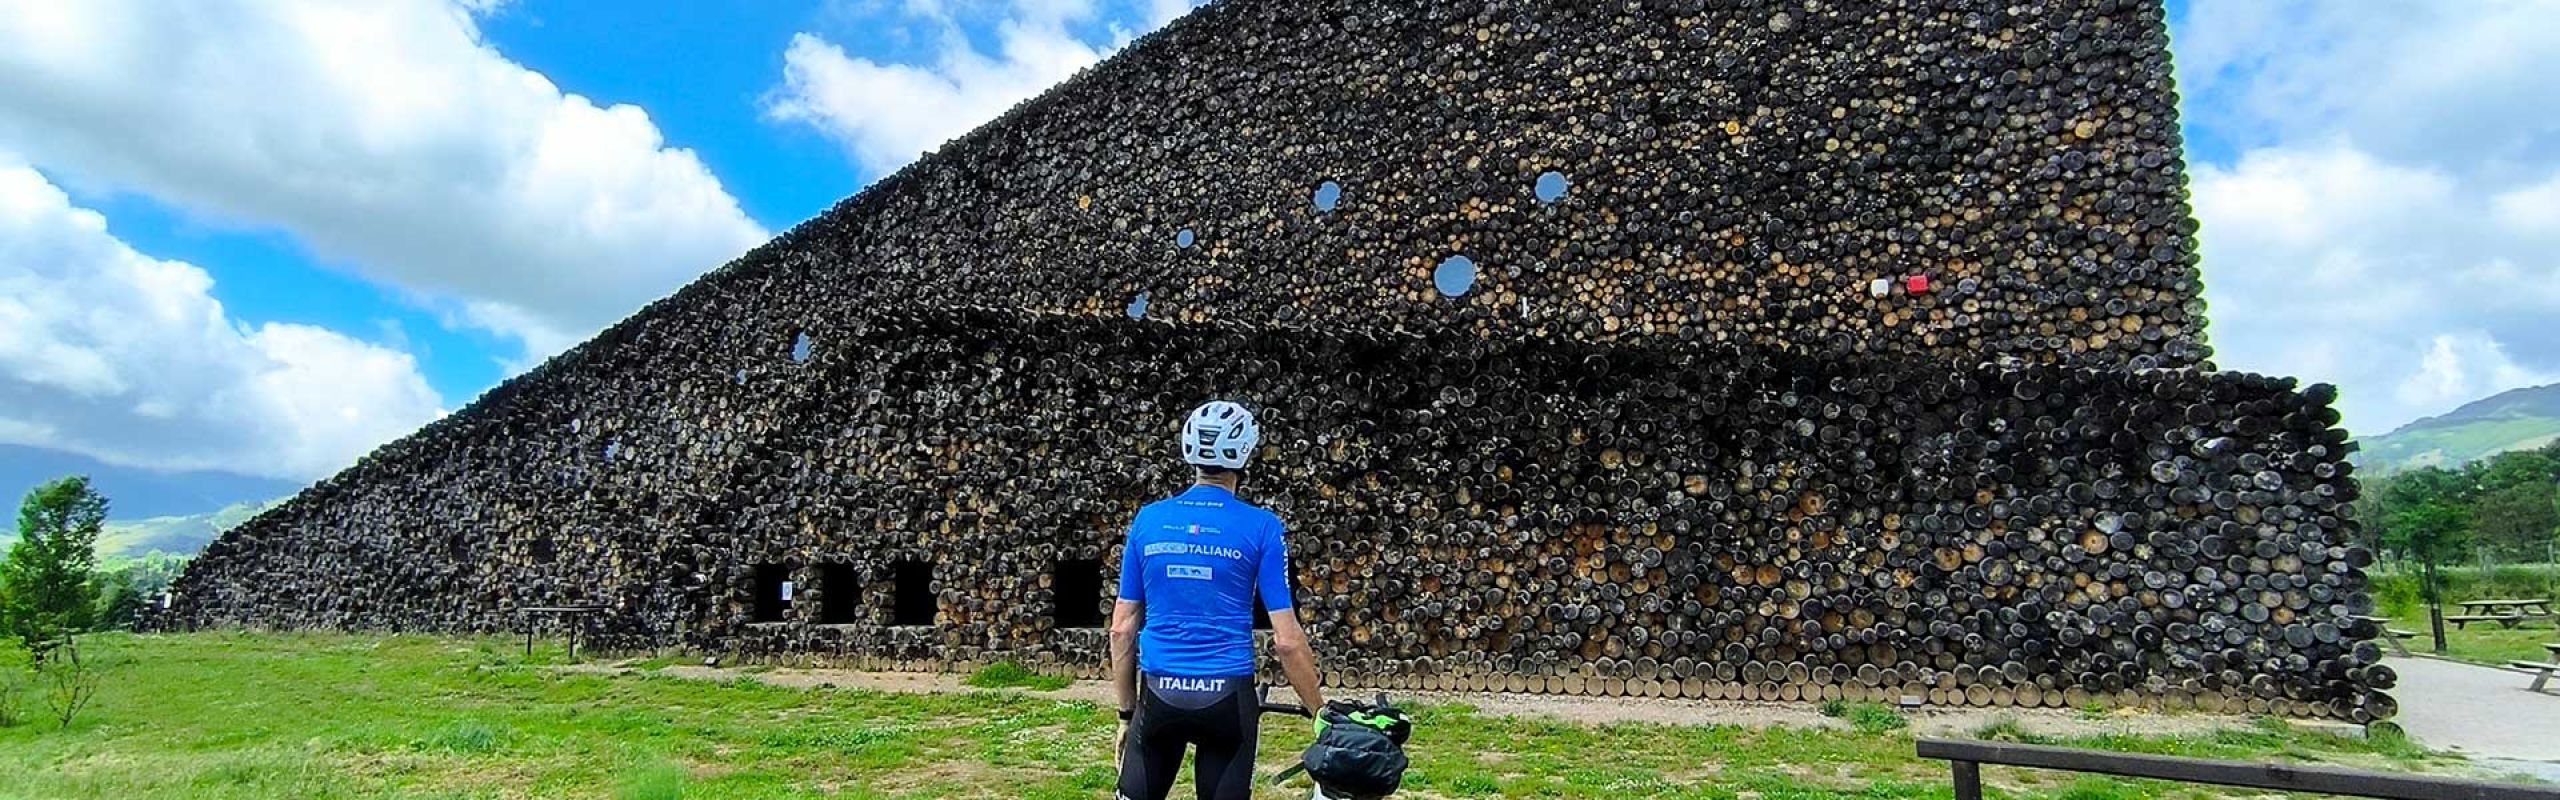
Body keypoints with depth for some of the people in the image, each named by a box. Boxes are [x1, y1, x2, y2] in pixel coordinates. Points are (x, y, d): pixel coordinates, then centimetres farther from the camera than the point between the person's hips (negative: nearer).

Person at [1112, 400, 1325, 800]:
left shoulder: (1148, 519, 2)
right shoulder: (1261, 527, -6)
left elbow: (1122, 629, 4)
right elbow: (1287, 640, -9)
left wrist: (1126, 711, 14)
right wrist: (1321, 714, 3)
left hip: (1160, 693, 2)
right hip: (1228, 696, -2)